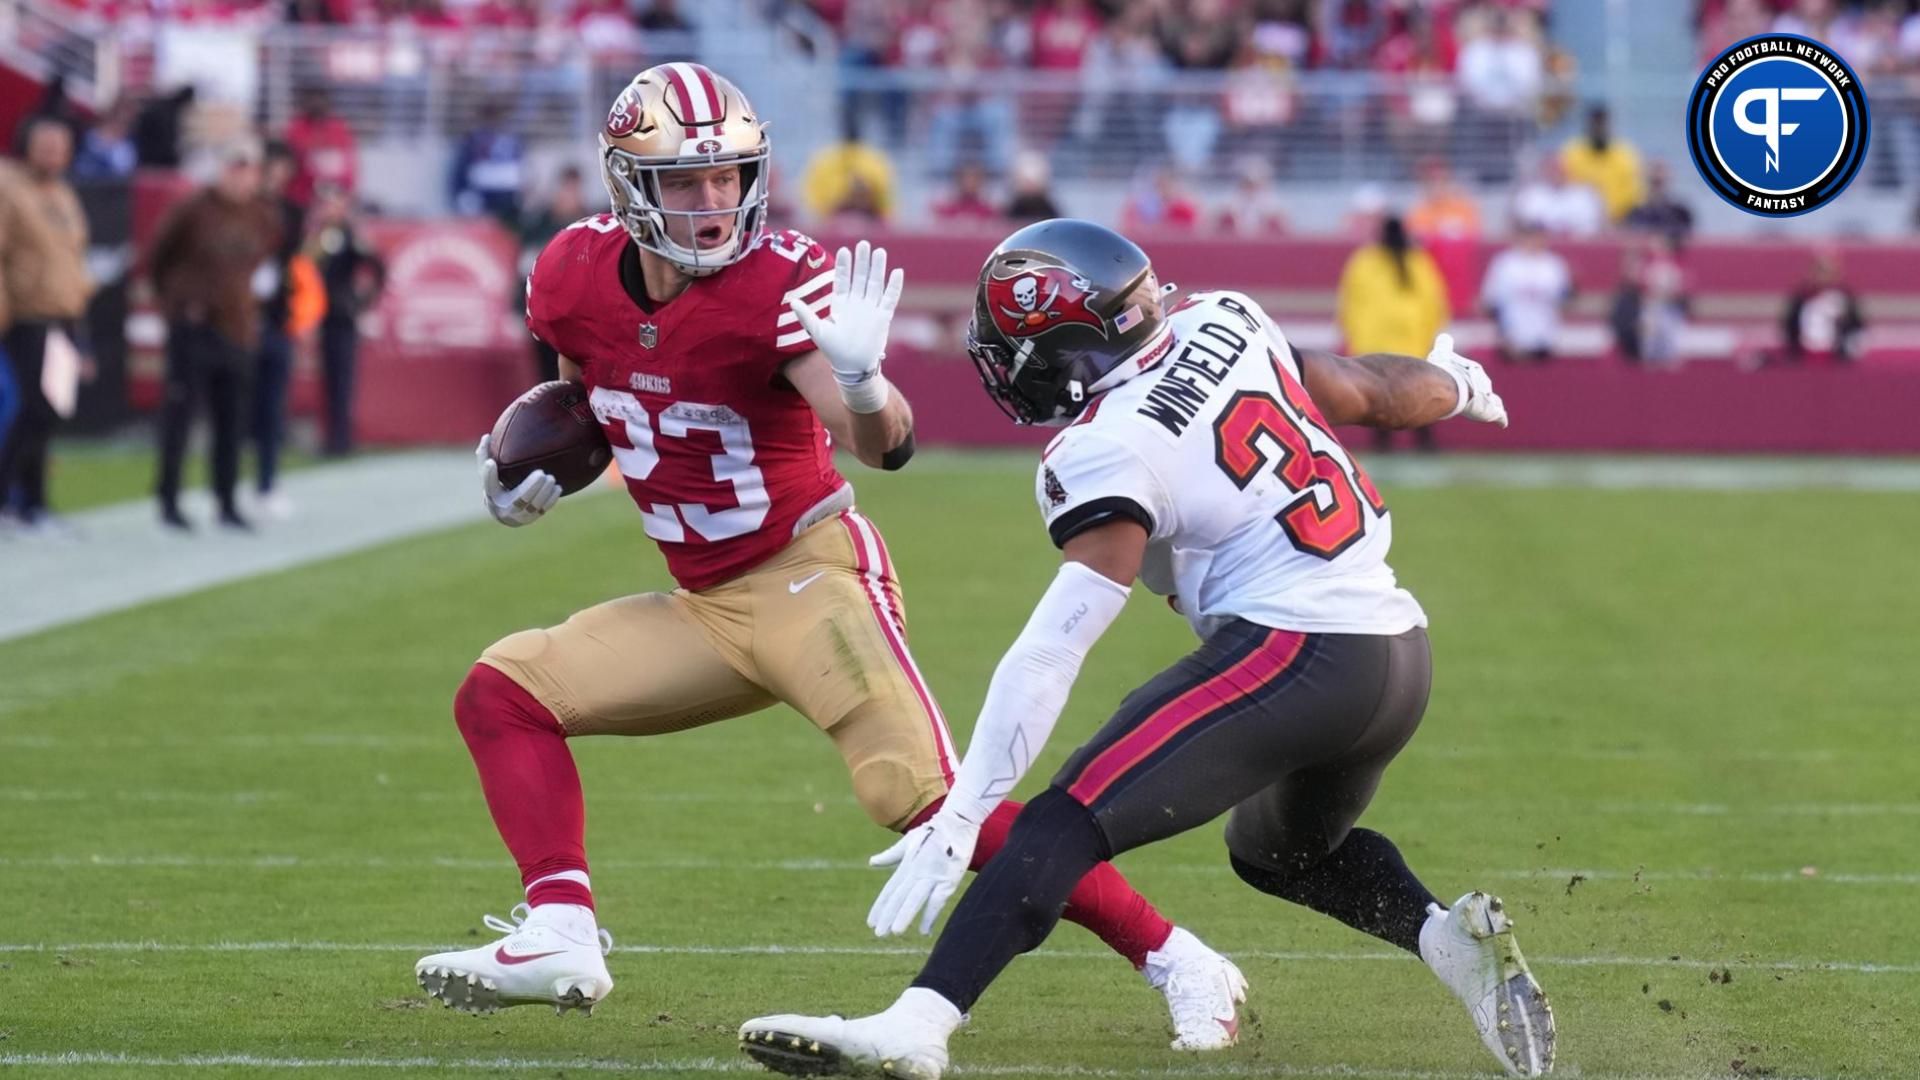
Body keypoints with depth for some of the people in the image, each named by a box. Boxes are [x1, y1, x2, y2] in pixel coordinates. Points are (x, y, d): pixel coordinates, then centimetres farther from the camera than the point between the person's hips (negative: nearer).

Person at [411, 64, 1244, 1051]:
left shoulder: (781, 283, -19)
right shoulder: (577, 277, -3)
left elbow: (884, 445, -30)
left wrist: (859, 379, -52)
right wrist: (538, 464, 4)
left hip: (809, 578, -7)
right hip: (703, 607, 7)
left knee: (924, 795, -22)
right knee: (501, 694, 2)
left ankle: (1173, 961, -18)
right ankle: (559, 937, -8)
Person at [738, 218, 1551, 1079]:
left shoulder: (1109, 455, -11)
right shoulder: (1224, 323, 8)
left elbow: (1053, 650, -18)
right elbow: (1366, 391, 25)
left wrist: (961, 815, -20)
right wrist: (1455, 387, 49)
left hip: (1293, 650, -8)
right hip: (1401, 654, 9)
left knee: (1065, 826, -15)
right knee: (1280, 848, 33)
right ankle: (1449, 937, 11)